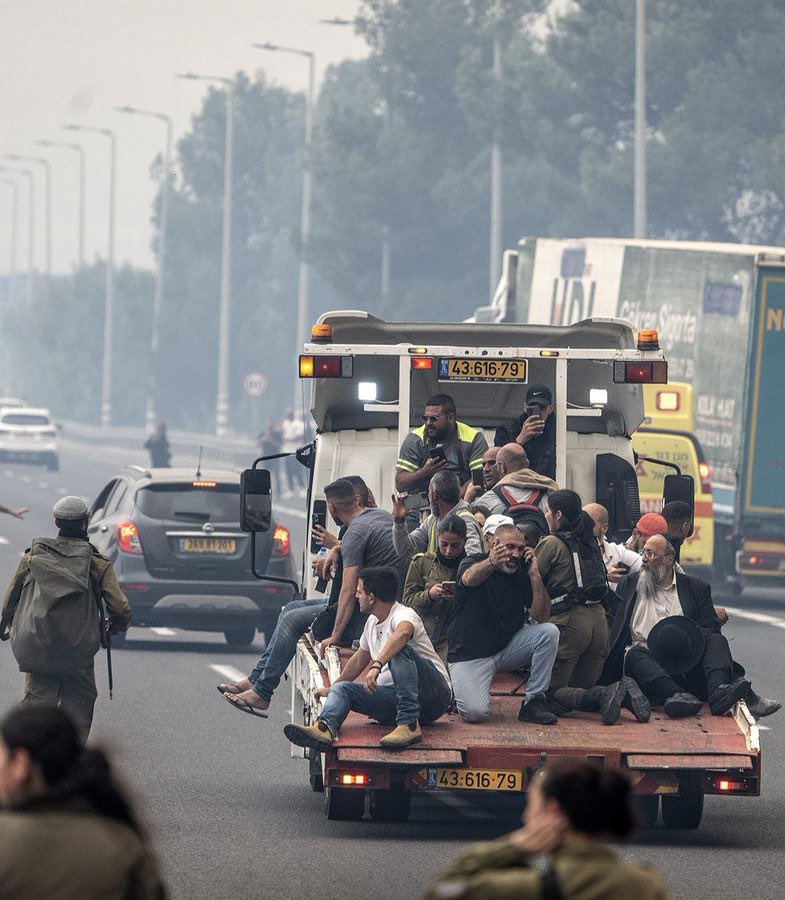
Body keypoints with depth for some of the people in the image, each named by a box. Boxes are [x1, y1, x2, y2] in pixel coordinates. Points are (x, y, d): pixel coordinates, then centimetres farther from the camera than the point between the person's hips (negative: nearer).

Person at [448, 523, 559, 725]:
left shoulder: (522, 573, 2)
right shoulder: (473, 563, -9)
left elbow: (542, 617, -7)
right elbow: (470, 579, -36)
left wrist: (535, 576, -19)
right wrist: (491, 563, -60)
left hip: (508, 647, 4)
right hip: (470, 654, -4)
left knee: (549, 632, -19)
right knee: (475, 713, -25)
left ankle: (534, 702, -11)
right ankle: (458, 690, 13)